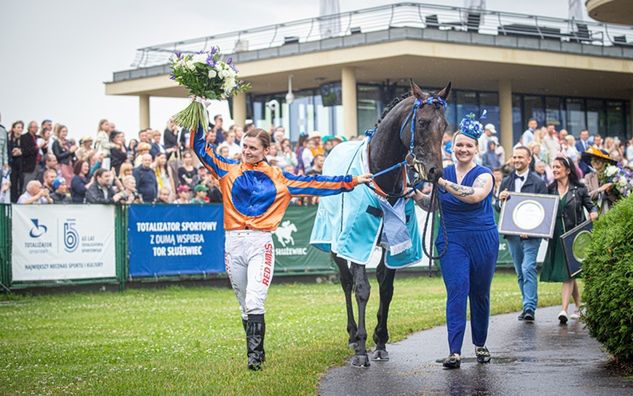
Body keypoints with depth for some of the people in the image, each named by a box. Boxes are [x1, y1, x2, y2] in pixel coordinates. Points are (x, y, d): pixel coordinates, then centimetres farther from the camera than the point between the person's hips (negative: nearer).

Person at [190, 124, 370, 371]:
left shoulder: (277, 178, 10)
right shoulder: (229, 170, 11)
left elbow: (312, 184, 12)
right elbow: (201, 148, 8)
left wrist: (351, 181, 11)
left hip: (261, 244, -2)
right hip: (234, 242, 2)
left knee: (254, 302, -15)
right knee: (244, 305, 9)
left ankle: (255, 355, -13)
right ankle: (256, 351, 19)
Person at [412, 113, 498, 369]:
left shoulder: (484, 175, -5)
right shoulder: (444, 174, 7)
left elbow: (475, 195, -27)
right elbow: (433, 206, 16)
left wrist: (442, 183, -31)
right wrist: (415, 194, -3)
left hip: (483, 240, -1)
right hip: (451, 240, 2)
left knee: (480, 293, 10)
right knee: (457, 291, -11)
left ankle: (480, 344, 28)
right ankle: (454, 352, -15)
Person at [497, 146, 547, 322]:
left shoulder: (538, 182, -2)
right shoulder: (506, 181, 11)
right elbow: (498, 208, 12)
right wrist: (500, 200, -12)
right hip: (512, 233, 5)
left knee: (528, 268, -15)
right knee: (520, 272, 10)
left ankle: (530, 308, -17)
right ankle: (528, 305, 18)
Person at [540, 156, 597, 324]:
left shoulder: (579, 189, 0)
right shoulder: (550, 190, 9)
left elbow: (590, 206, 8)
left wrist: (594, 213, -14)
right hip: (556, 236, 4)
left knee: (568, 273, -12)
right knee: (569, 274, 10)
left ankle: (564, 309, -19)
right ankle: (579, 306, 24)